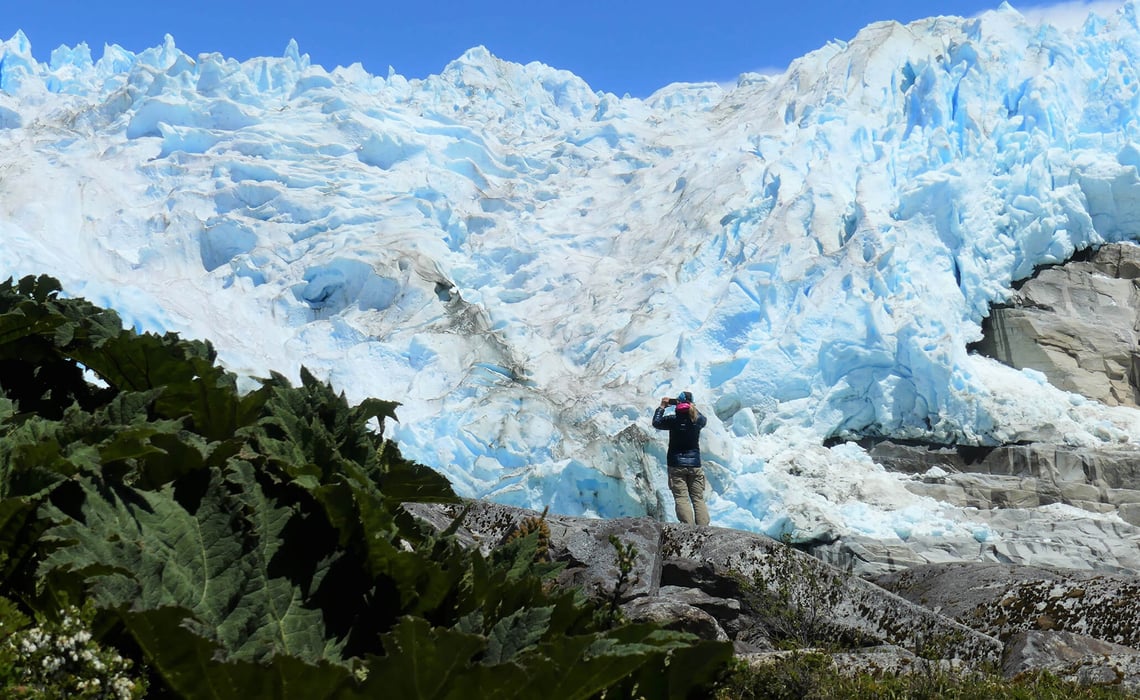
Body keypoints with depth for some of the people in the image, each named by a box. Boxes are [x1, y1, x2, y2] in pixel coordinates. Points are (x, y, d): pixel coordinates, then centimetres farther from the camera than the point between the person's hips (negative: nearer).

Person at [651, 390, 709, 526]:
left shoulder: (673, 420, -10)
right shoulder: (697, 420, -2)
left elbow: (656, 422, 8)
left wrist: (662, 407, 19)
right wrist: (692, 408, 25)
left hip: (676, 465, -3)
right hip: (695, 464, 3)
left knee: (682, 498, -7)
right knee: (698, 499, 6)